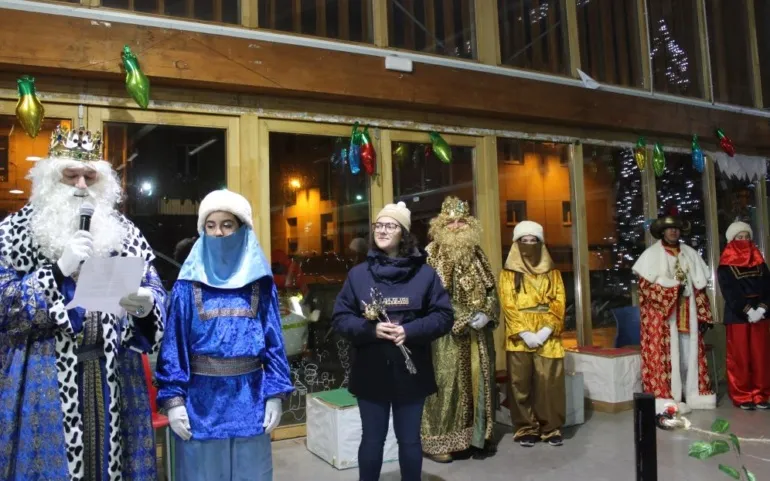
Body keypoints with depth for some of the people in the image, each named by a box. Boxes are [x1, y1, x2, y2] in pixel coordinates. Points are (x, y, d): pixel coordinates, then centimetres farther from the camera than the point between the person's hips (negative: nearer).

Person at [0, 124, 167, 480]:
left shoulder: (124, 231, 9)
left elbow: (155, 291, 6)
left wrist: (146, 305, -17)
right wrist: (58, 270, -16)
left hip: (114, 375, 2)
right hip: (44, 378, -2)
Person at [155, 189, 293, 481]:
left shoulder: (261, 284, 2)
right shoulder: (187, 286, -2)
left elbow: (273, 340, 2)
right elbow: (173, 343, -3)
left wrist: (275, 394, -2)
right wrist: (173, 399, -8)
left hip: (249, 398, 1)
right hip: (201, 399, -1)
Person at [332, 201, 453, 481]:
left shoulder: (424, 273, -1)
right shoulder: (358, 274, 2)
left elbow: (443, 316, -4)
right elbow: (340, 318, 0)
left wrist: (409, 331, -19)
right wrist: (370, 330, -19)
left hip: (411, 372, 0)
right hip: (371, 372, 1)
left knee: (410, 440, 13)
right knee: (372, 439, 12)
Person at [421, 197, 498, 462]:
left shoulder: (477, 254, 12)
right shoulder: (433, 256, -4)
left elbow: (491, 290, 11)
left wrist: (486, 314, -7)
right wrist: (466, 318, -16)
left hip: (479, 333, 5)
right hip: (449, 333, -5)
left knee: (480, 382, 9)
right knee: (448, 384, -3)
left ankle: (478, 436, 20)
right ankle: (440, 441, 5)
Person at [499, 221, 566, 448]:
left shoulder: (552, 272, 12)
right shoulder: (509, 273, 6)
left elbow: (559, 302, 3)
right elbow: (507, 305, -2)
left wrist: (547, 330, -11)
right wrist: (524, 333, -13)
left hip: (547, 337, 1)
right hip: (519, 338, -1)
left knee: (550, 383, 0)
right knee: (522, 385, 2)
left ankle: (552, 428, 12)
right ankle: (525, 429, 12)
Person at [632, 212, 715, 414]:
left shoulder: (690, 253, 14)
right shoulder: (652, 254, 0)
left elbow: (699, 287, 13)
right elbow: (645, 285, -8)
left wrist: (703, 316, 7)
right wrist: (673, 288, -14)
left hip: (687, 314, 5)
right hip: (661, 313, -4)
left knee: (689, 354, 4)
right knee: (664, 355, -7)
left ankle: (692, 395, 13)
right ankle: (666, 399, -4)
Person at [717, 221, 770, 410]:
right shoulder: (725, 266, -1)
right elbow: (729, 292, -9)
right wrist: (747, 310, -17)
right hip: (737, 316, -4)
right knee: (740, 357, -1)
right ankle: (743, 397, 5)